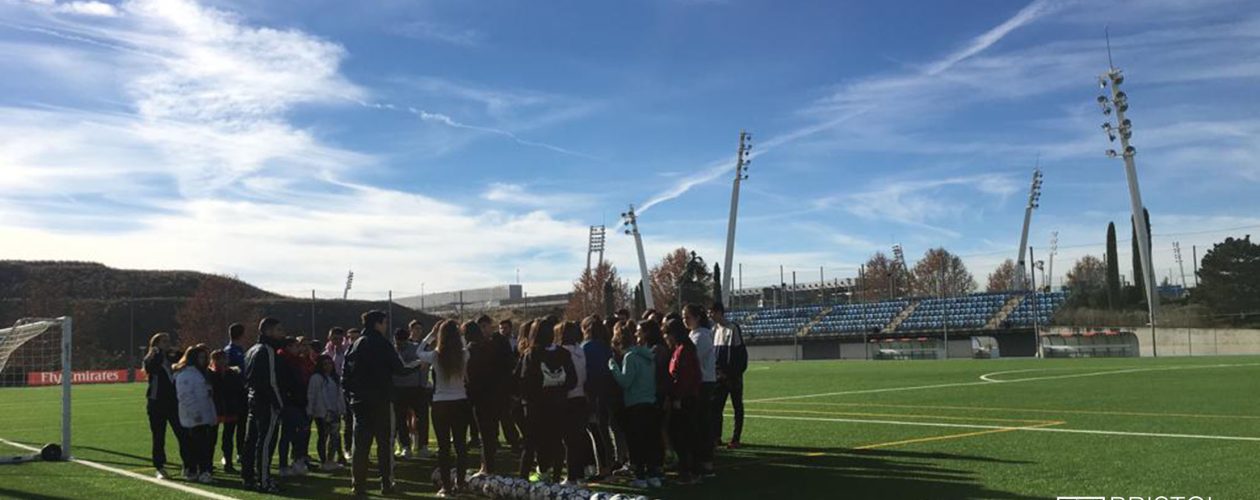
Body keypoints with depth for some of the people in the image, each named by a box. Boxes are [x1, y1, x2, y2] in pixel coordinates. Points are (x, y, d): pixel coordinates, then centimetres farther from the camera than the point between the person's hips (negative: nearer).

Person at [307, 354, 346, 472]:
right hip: (321, 413, -6)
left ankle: (330, 461, 14)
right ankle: (323, 461, 9)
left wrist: (342, 409, 13)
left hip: (334, 412, 6)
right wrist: (310, 411, -12)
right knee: (323, 436, 1)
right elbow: (311, 395, -9)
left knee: (335, 435, 4)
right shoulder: (316, 378, -6)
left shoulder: (335, 378, 15)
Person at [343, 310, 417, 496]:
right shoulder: (382, 344, -9)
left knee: (360, 444, 8)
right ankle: (386, 484, 3)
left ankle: (358, 484, 7)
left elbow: (345, 373, 6)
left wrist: (350, 392, 10)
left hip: (360, 402, 5)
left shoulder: (355, 345, 8)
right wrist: (416, 367, 8)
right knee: (385, 442, 3)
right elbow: (398, 369, -9)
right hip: (381, 400, -5)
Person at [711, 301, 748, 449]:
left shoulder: (733, 329, -11)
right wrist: (716, 370, 3)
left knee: (737, 407, 3)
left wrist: (737, 373, -16)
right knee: (715, 406, 5)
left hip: (732, 376, -6)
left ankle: (736, 439, 7)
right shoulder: (714, 330, 10)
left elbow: (741, 353, -13)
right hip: (719, 375, 7)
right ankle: (716, 436, 12)